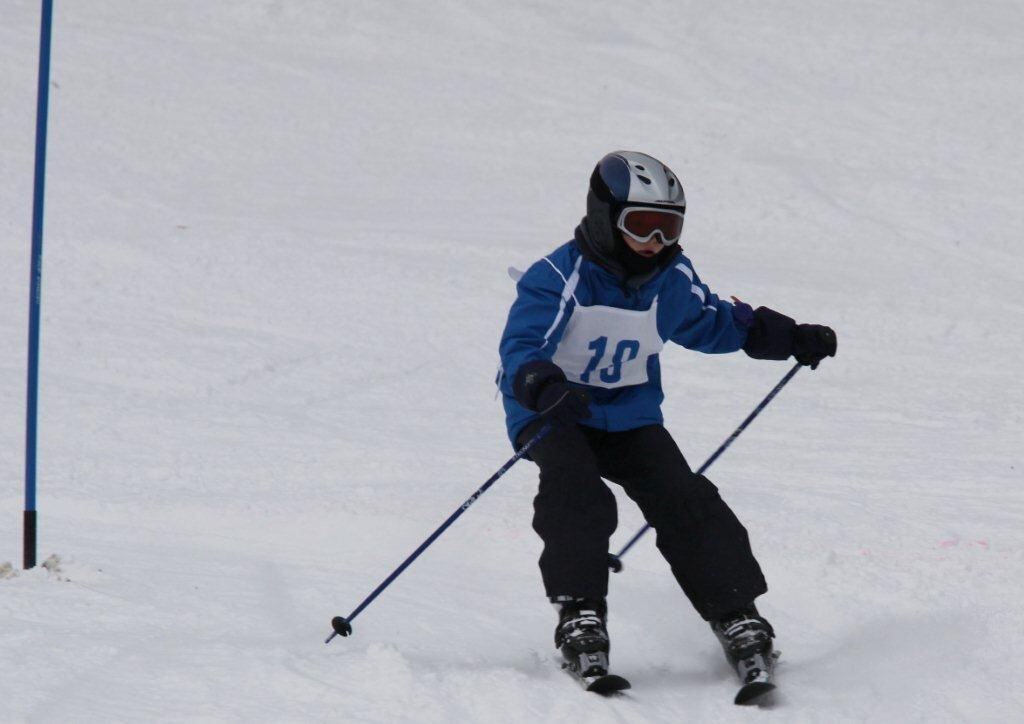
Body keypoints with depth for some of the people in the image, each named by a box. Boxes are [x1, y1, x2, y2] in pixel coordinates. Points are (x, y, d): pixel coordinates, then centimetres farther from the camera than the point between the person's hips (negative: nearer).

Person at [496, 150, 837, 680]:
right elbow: (520, 349, -30)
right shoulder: (558, 279, -19)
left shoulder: (673, 282, 1)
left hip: (632, 418, 4)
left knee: (686, 505, -11)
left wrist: (792, 339, 17)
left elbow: (715, 322, 21)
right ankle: (579, 617, -26)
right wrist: (545, 387, -52)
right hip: (552, 416, -4)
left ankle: (735, 617, -5)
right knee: (578, 499, -31)